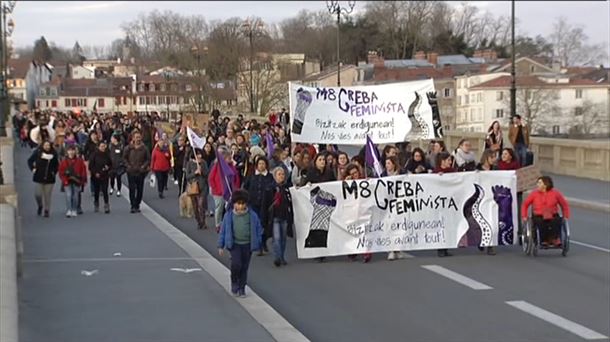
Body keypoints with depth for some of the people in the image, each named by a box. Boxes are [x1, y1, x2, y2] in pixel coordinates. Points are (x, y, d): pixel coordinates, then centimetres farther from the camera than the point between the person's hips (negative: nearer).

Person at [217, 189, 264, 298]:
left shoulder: (252, 215, -4)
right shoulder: (229, 216, -5)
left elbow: (258, 229, 6)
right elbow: (223, 230, 3)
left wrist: (258, 244, 6)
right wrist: (221, 246, 4)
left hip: (247, 245, 2)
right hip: (234, 244, -1)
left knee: (244, 267, 8)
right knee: (236, 264, -18)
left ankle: (241, 288, 22)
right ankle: (234, 283, 6)